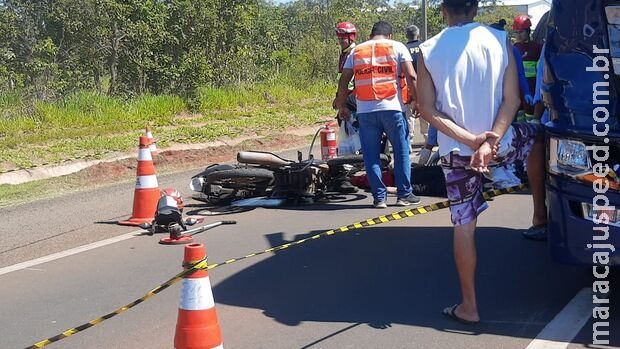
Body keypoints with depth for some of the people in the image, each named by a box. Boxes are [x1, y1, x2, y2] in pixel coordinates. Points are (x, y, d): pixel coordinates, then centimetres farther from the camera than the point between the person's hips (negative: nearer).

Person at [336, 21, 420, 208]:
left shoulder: (356, 51, 14)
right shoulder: (397, 47, 8)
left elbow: (343, 81, 10)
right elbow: (411, 76, -4)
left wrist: (341, 105, 20)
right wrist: (416, 100, 4)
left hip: (365, 110, 2)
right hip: (392, 107, -2)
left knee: (371, 155, 7)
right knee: (401, 151, 10)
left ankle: (379, 197, 6)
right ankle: (404, 194, 11)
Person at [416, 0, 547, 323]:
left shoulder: (428, 51, -6)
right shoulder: (499, 40, -7)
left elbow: (428, 110, -9)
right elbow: (511, 100, -13)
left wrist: (470, 140, -14)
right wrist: (490, 141, -18)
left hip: (455, 151, 0)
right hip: (500, 142, 0)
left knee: (464, 225, 9)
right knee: (536, 136, 33)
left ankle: (469, 306, 13)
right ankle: (540, 212, 37)